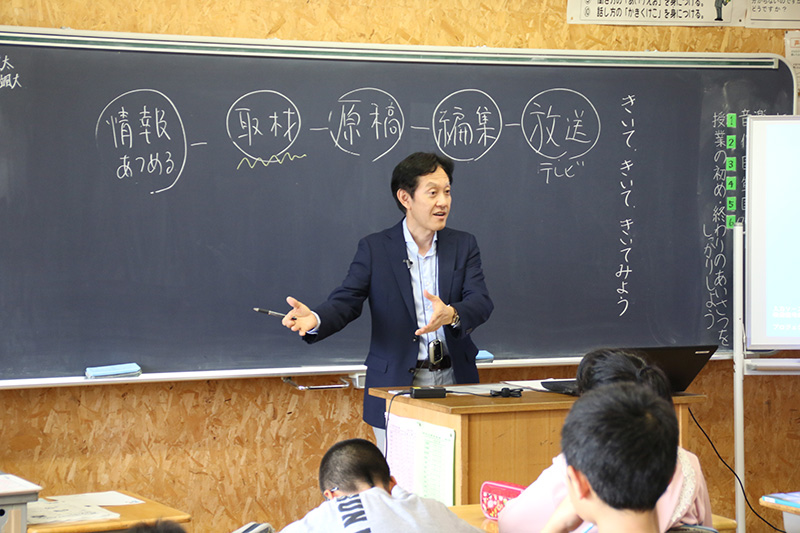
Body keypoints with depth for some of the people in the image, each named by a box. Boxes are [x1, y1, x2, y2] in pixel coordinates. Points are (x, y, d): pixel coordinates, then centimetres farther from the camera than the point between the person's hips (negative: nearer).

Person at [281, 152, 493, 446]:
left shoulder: (464, 246, 6)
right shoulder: (374, 248, 2)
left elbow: (481, 302, -6)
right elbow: (345, 301, -5)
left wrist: (451, 314, -29)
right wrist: (314, 319, -28)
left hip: (453, 381, 2)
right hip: (396, 385, -2)